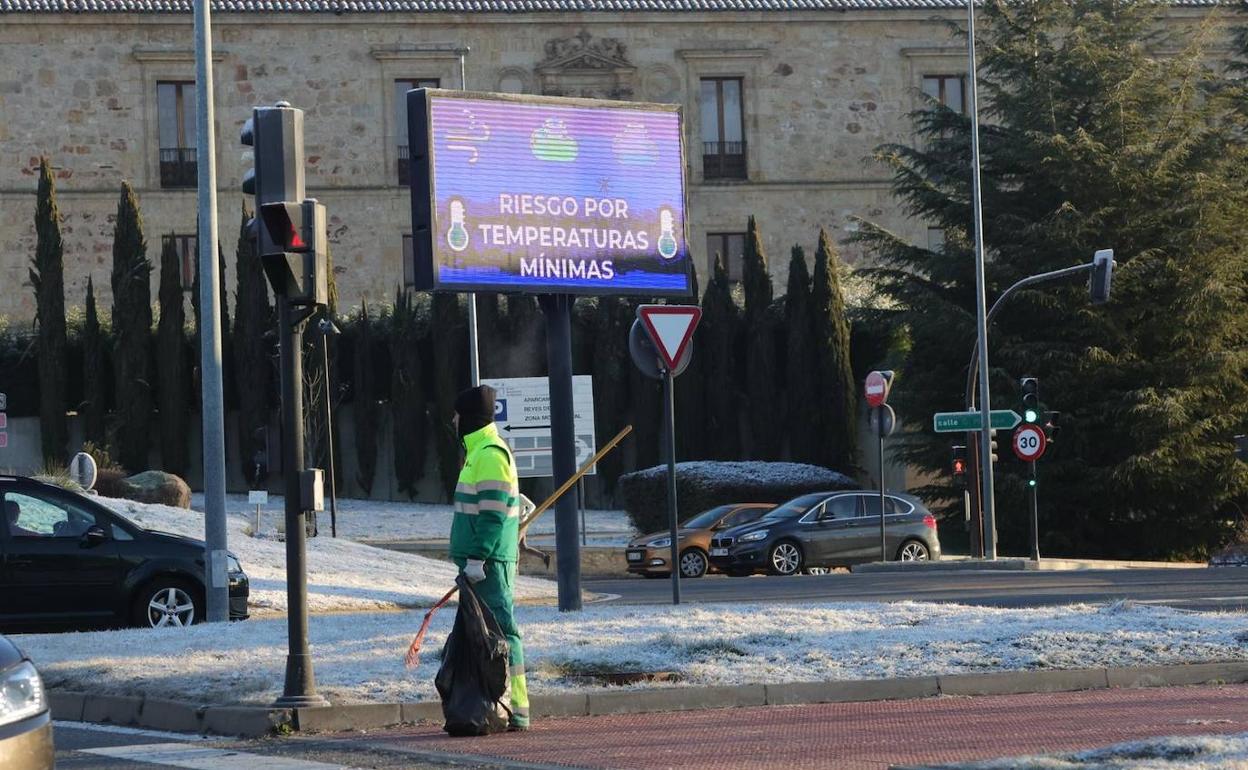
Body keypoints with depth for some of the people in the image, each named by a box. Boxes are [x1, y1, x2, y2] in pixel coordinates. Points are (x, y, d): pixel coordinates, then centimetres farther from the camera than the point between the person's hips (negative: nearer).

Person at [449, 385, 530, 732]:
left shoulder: (490, 454, -13)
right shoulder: (478, 451, 20)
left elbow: (493, 512, -19)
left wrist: (477, 556, -22)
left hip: (489, 561, -11)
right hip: (480, 560, 11)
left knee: (500, 629, -11)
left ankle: (514, 708, -13)